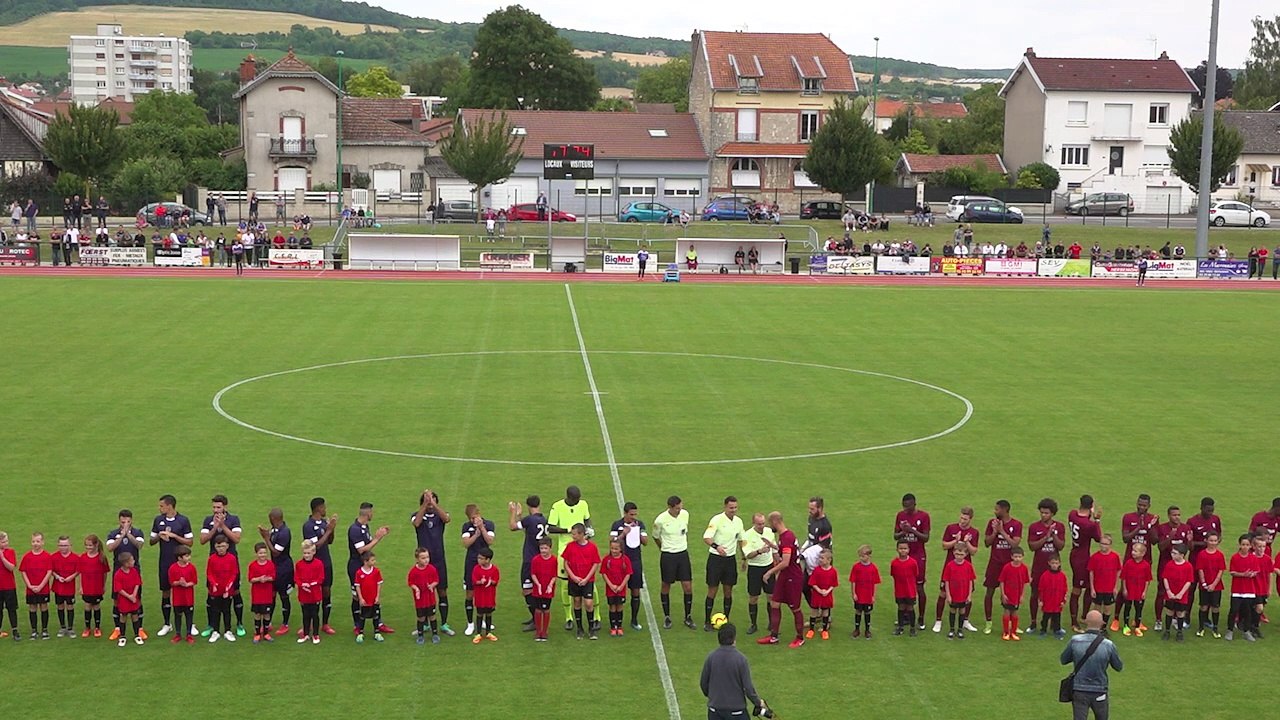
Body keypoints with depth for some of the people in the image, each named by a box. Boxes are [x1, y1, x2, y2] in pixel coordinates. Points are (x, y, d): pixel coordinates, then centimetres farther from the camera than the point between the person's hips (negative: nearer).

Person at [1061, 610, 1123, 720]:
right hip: (1100, 692, 0)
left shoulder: (1075, 641, -14)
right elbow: (1119, 667, 1)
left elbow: (1063, 660, 2)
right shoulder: (1108, 645, -15)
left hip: (1079, 691, 0)